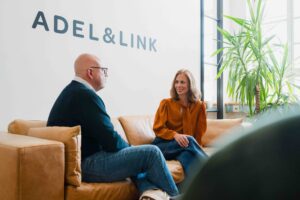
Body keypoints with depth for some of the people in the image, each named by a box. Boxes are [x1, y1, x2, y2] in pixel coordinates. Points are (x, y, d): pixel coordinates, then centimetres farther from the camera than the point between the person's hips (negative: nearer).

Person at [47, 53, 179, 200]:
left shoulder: (72, 91, 14)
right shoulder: (85, 95, -18)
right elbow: (111, 141, -19)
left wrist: (130, 150, 7)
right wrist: (130, 149, 2)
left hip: (77, 162, 11)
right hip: (85, 165, -11)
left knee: (137, 156, 22)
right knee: (152, 152, -7)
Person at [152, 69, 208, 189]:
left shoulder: (199, 106, 10)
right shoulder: (166, 103, 5)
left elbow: (199, 132, 8)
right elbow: (158, 128, -2)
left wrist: (195, 147, -12)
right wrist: (175, 135, -22)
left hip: (186, 146, 2)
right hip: (164, 145, -1)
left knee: (188, 155, -37)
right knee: (189, 140, -33)